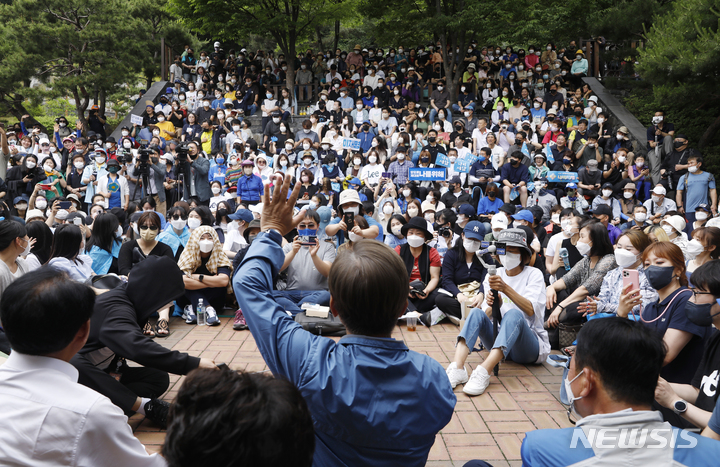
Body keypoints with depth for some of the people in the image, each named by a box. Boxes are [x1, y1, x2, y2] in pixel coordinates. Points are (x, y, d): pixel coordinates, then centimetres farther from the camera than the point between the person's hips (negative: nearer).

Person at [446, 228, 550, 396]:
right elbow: (487, 317, 2)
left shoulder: (533, 274, -1)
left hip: (529, 344, -3)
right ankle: (457, 368, -42)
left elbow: (531, 310, -18)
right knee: (476, 312, -23)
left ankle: (483, 372, -51)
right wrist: (492, 306, -22)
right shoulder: (493, 275, 10)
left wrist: (506, 288, -31)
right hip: (500, 339, 4)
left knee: (513, 314, -34)